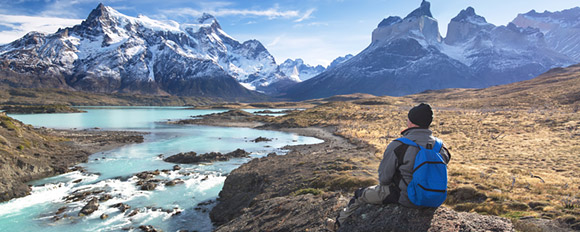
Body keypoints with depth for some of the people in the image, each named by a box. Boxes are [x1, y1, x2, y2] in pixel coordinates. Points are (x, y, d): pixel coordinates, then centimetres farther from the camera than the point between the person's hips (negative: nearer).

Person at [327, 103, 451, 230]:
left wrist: (384, 183, 9)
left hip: (406, 198, -6)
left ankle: (339, 223, 33)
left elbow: (384, 177, -16)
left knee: (361, 195, 14)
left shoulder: (398, 146, -25)